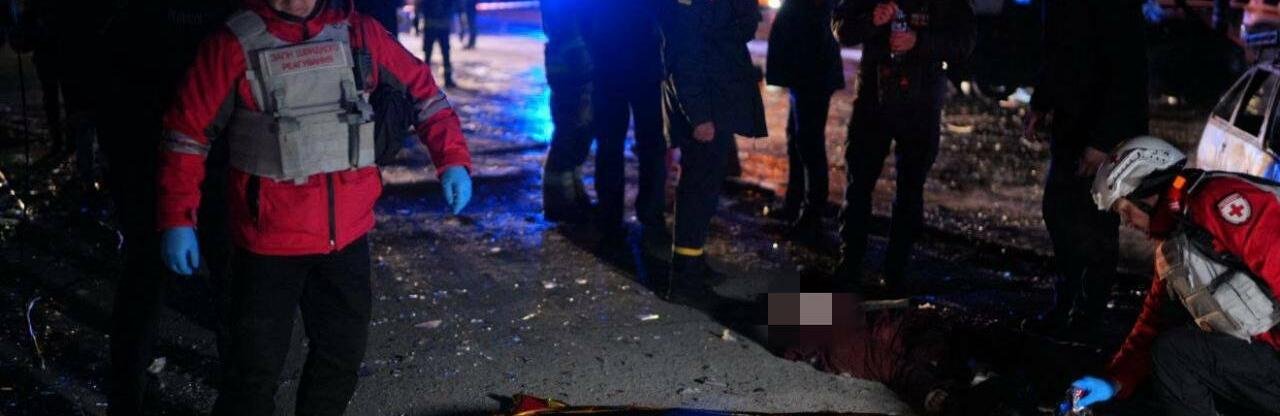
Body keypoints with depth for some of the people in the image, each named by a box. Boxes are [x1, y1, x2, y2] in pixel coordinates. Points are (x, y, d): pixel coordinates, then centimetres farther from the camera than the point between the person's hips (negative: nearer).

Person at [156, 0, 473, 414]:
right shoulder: (234, 44, -11)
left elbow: (422, 87, 8)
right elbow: (187, 132, -7)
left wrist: (453, 159, -1)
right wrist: (177, 220, -11)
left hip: (347, 233, 4)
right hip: (270, 238, -4)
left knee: (344, 352, 18)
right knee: (258, 362, 1)